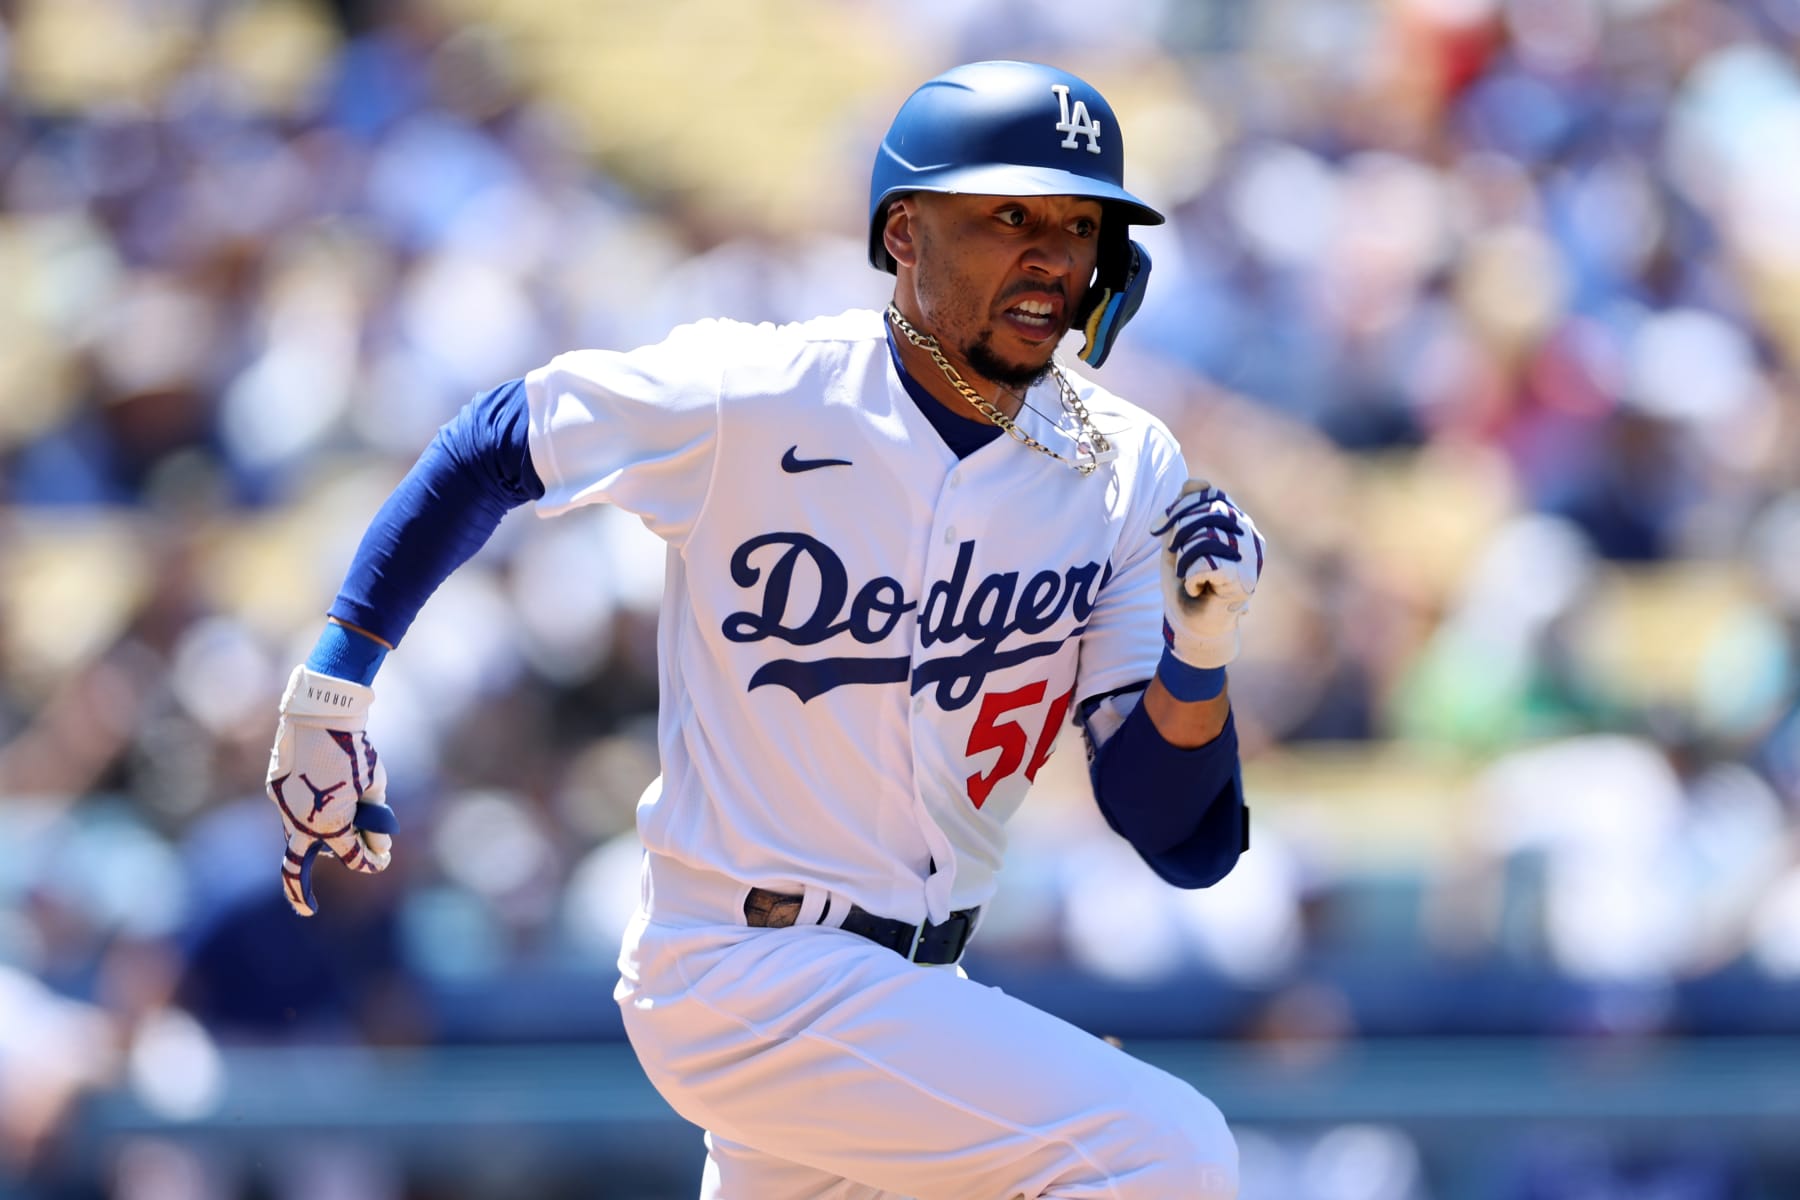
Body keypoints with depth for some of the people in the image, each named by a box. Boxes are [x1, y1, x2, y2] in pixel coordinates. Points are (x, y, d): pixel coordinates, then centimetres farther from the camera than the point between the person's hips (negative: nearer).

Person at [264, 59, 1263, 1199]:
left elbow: (1183, 844, -6)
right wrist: (332, 689, 3)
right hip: (741, 977, -6)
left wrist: (1200, 653, -25)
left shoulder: (1129, 473, -3)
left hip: (910, 992, 6)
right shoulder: (749, 398, -14)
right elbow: (489, 446, 3)